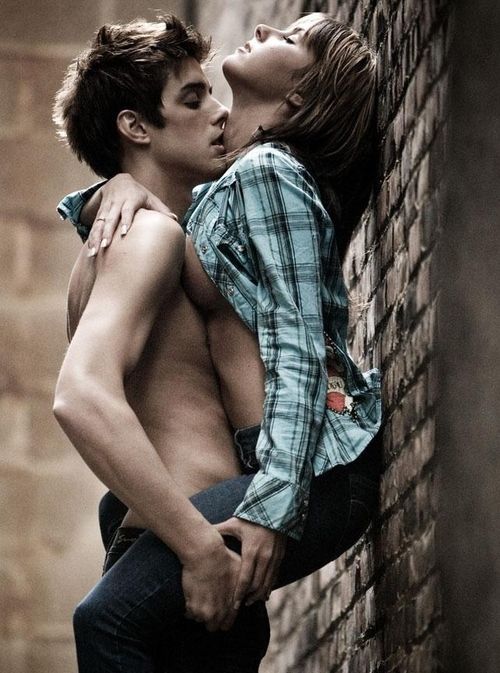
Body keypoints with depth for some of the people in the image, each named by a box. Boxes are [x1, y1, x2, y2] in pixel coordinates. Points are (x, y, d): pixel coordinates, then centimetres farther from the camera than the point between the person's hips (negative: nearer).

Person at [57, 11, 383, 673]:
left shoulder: (267, 172, -8)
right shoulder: (223, 188, 20)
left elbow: (297, 347, -16)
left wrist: (274, 506, -23)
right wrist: (121, 183, 2)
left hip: (316, 468, -11)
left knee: (110, 615, -21)